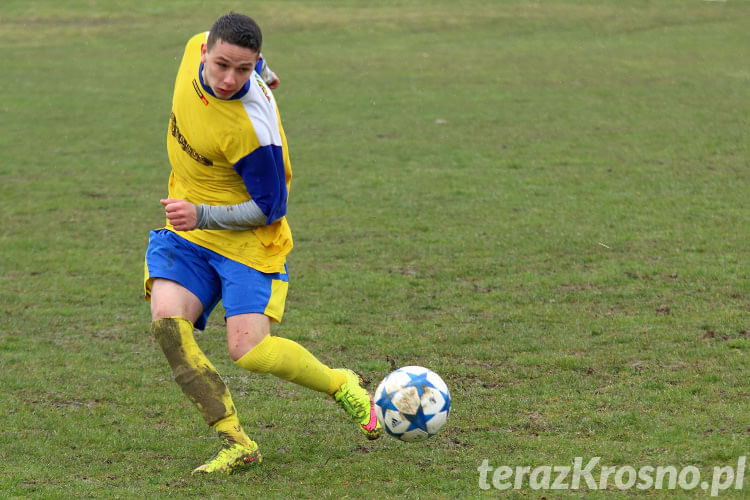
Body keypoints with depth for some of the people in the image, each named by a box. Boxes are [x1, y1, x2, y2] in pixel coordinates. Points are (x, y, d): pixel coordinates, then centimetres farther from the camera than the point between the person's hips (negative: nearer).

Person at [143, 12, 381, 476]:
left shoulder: (252, 129, -30)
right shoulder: (197, 49, -12)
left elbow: (270, 209, -19)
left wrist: (202, 216, -29)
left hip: (246, 240, -6)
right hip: (186, 231, 6)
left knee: (249, 349, -18)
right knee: (166, 320, -19)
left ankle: (342, 385, 13)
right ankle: (236, 442, -13)